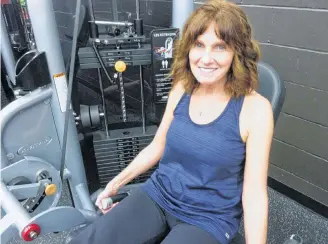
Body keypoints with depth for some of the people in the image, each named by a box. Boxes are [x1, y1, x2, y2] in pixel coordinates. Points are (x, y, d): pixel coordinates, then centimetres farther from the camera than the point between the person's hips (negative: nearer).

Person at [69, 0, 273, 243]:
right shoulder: (181, 89, -4)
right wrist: (118, 182, 13)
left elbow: (254, 192, -12)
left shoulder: (255, 108, -17)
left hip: (208, 219, -3)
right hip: (157, 195, 4)